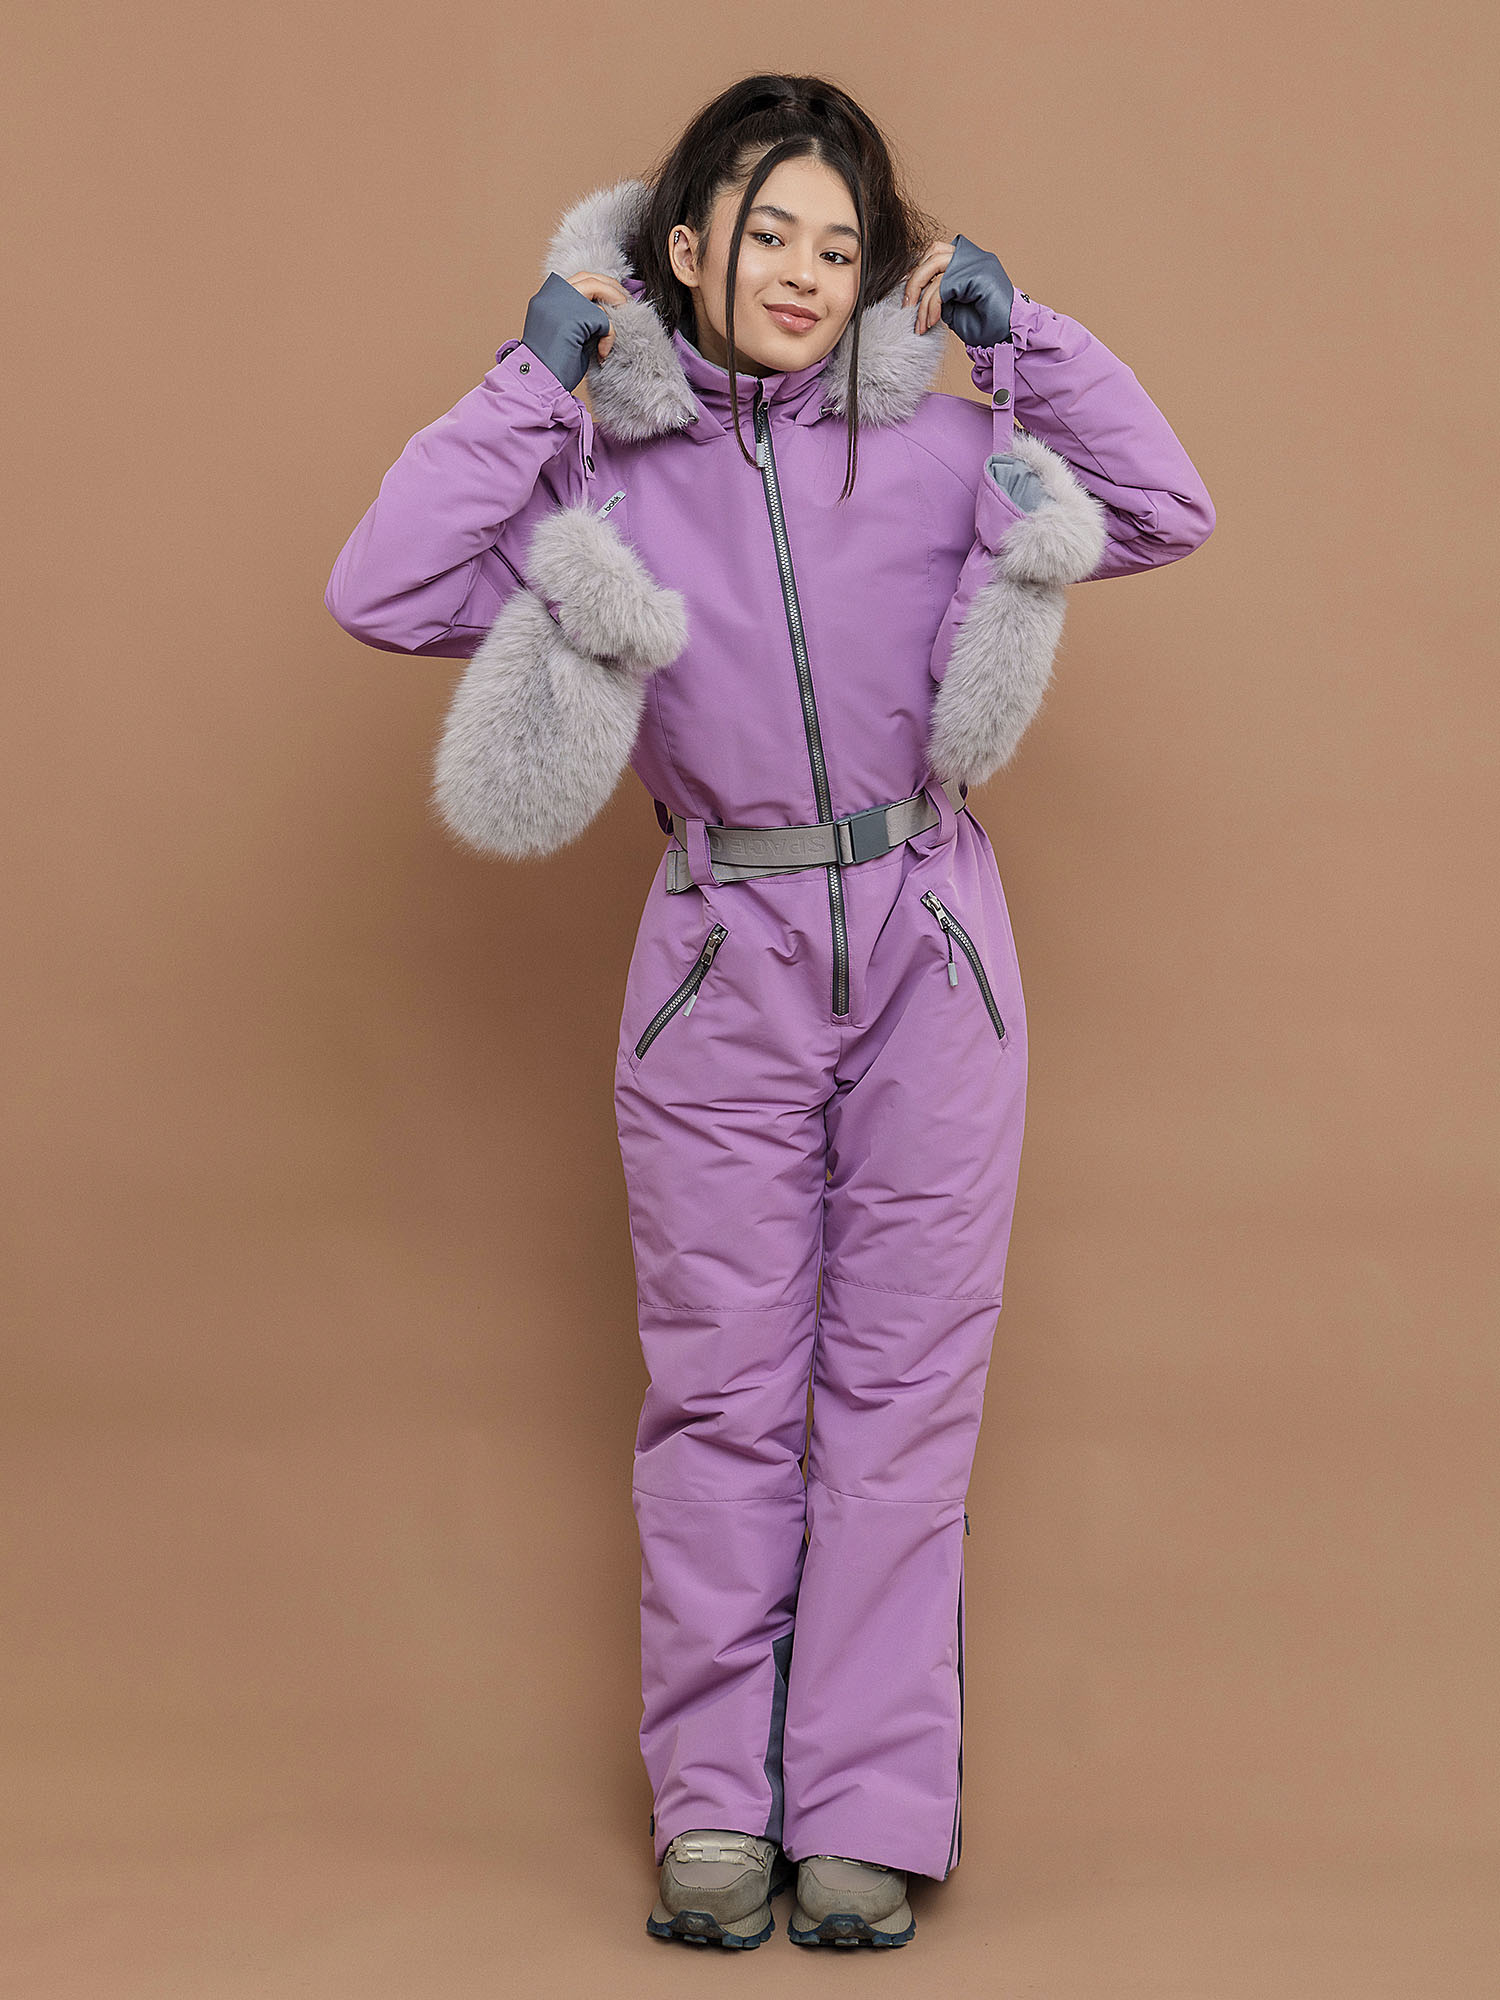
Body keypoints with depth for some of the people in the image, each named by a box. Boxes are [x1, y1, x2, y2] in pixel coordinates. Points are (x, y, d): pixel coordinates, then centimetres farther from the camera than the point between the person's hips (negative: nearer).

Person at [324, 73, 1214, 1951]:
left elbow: (1165, 509, 0)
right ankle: (717, 1806, 15)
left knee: (904, 1386, 3)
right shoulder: (599, 472, 1)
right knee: (722, 1390, 5)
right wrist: (534, 372, -7)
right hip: (722, 966, -1)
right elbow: (382, 592, -10)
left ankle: (867, 1814, 12)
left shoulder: (932, 445, 3)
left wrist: (1012, 326, -2)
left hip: (929, 950, 1)